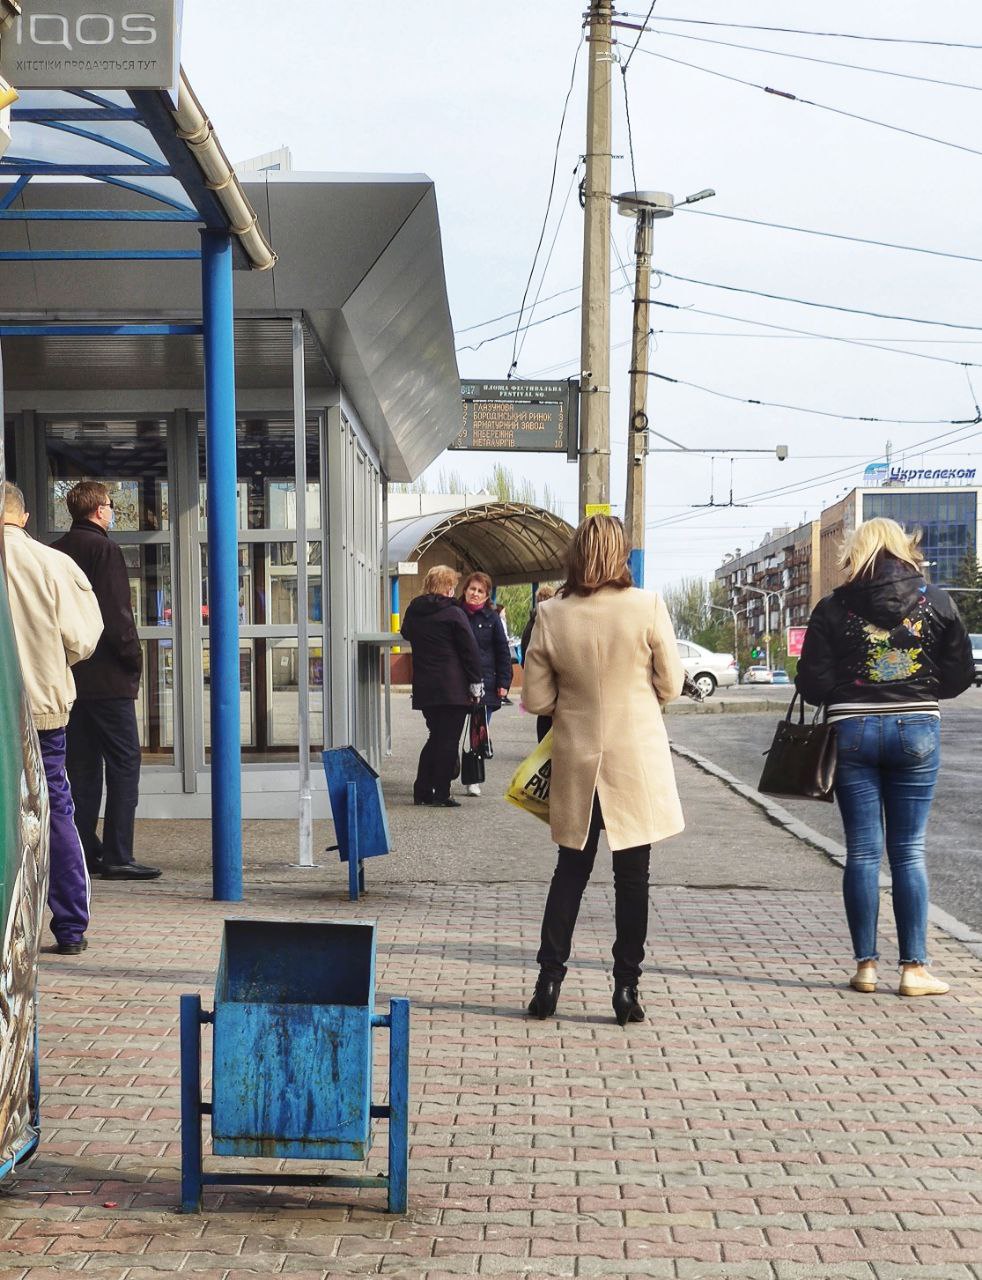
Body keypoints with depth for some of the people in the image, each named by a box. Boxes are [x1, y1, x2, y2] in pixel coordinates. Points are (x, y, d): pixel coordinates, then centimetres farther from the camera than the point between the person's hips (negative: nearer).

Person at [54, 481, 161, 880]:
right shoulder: (103, 548, -10)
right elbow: (116, 613, -16)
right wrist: (134, 660, -7)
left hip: (68, 677, 8)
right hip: (106, 678, -8)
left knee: (83, 765, 13)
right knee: (124, 763, -4)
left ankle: (83, 851, 15)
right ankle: (117, 857, -7)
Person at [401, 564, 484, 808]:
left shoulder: (413, 611, 6)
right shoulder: (453, 613, -10)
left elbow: (406, 634, 24)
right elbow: (470, 650, -9)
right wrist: (476, 683, -4)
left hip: (424, 687, 6)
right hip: (452, 687, -6)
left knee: (436, 736, 17)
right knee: (449, 740, 1)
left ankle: (422, 791, 15)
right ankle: (441, 793, 0)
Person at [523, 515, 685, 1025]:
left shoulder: (551, 615, -6)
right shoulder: (646, 606, -11)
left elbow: (536, 699, -1)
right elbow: (670, 684, -3)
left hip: (576, 762, 2)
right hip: (637, 759, -2)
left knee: (570, 870, 15)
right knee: (632, 877, 8)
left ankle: (549, 981, 15)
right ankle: (626, 989, 12)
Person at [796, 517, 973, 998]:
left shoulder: (833, 608, -4)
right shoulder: (935, 602, 0)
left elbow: (812, 684, -6)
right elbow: (960, 673, 3)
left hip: (853, 730, -1)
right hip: (917, 729, 1)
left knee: (863, 851, 6)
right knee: (909, 851, 7)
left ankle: (866, 966, 10)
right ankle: (914, 968, 6)